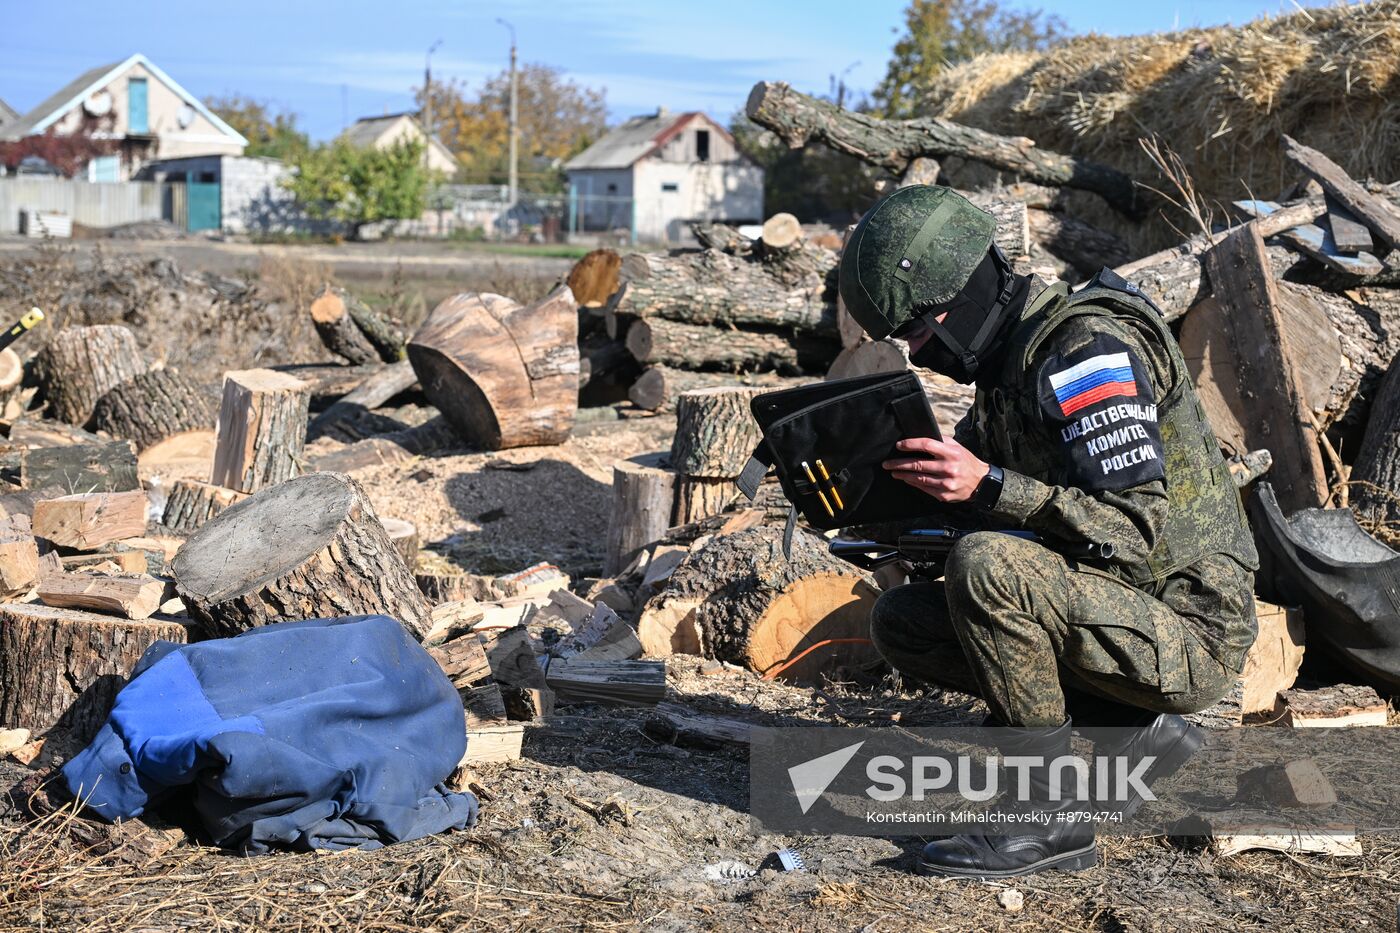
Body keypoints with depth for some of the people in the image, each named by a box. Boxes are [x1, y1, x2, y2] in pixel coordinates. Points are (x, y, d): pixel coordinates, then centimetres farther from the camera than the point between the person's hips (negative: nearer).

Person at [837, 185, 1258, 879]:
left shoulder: (1087, 346, -19)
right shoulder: (1005, 359, 10)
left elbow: (1137, 529, -26)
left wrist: (989, 486, -31)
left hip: (1188, 635, -9)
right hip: (1112, 616, 9)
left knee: (985, 566, -30)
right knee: (900, 624, 5)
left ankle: (1050, 818, -16)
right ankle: (1135, 728, 5)